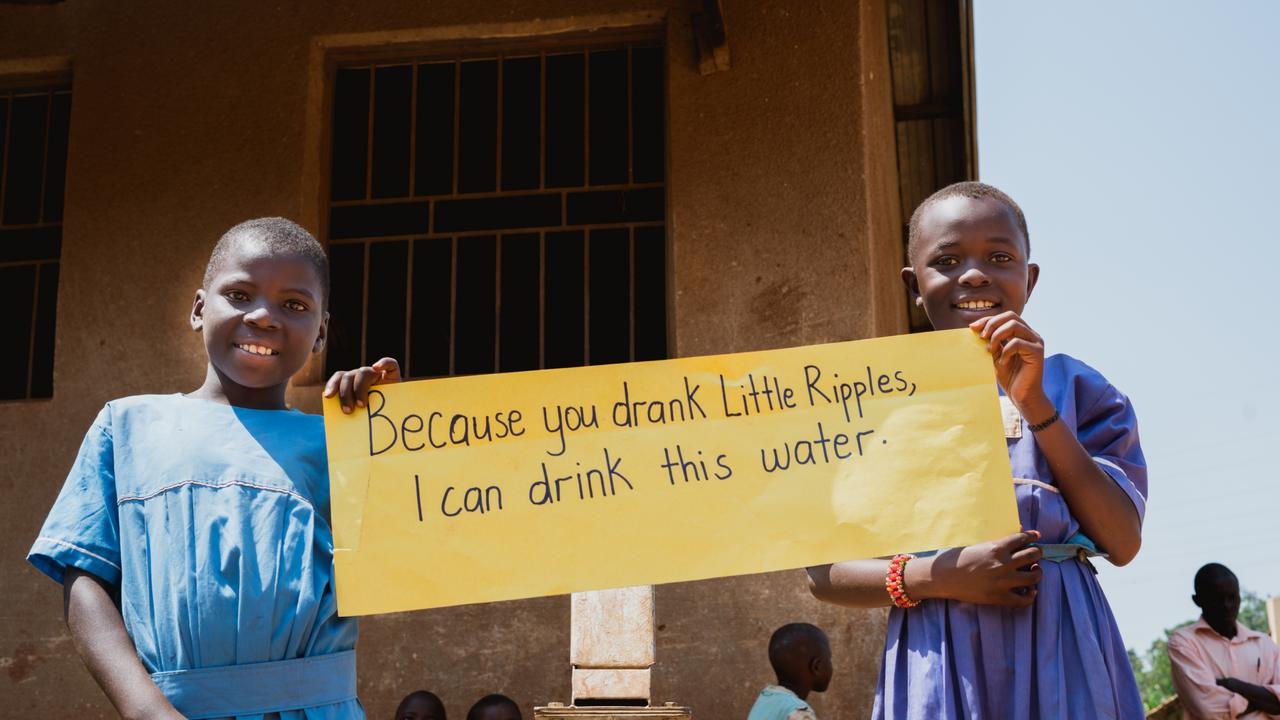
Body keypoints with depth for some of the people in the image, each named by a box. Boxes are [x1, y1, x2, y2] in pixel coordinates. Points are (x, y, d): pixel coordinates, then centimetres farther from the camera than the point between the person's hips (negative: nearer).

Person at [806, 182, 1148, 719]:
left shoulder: (1071, 385, 5)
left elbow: (1122, 544, -5)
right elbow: (822, 572, 1)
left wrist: (1034, 403, -10)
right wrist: (936, 577, -15)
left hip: (1063, 653, 1)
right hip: (939, 665, 0)